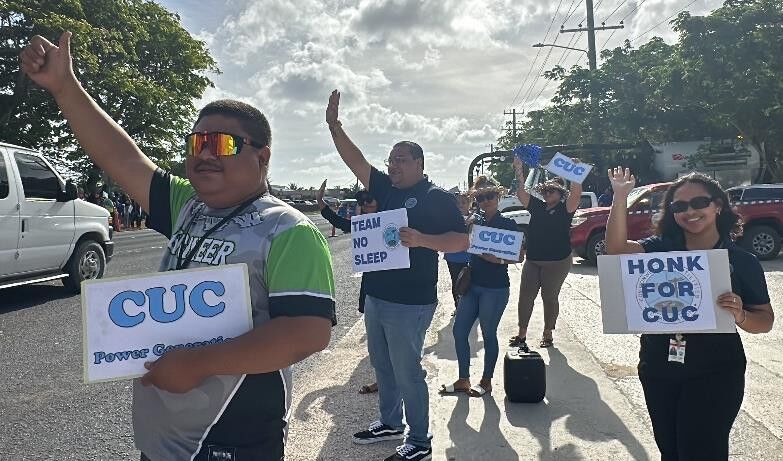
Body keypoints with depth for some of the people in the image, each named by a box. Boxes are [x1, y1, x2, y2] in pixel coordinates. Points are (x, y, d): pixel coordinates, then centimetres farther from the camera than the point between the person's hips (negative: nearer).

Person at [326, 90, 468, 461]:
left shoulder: (437, 197, -7)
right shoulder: (386, 190, 12)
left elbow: (461, 240, -12)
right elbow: (355, 160, 12)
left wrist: (421, 240, -27)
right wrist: (334, 125, 5)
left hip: (410, 301, -8)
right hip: (376, 295, 8)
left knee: (407, 371, -2)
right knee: (382, 366, 18)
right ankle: (390, 423, 36)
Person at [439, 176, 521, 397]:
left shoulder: (508, 225, -6)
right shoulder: (475, 223, 10)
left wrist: (498, 259, -22)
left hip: (495, 288, -6)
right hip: (472, 285, 6)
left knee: (488, 334, 4)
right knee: (459, 331, 5)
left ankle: (486, 381, 21)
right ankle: (463, 380, 18)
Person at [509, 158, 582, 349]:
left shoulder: (565, 208, -3)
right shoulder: (538, 206, 8)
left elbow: (576, 194, -20)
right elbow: (521, 193, -1)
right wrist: (519, 171, -13)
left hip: (557, 262, -4)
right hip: (532, 260, 4)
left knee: (549, 297, 7)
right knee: (525, 297, 3)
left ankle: (548, 334, 22)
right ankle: (522, 334, 13)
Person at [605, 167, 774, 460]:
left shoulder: (742, 262, -4)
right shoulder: (662, 249, 0)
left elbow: (765, 321, -1)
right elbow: (617, 248, -16)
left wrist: (740, 316, -23)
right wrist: (620, 197, -24)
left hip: (714, 373, -3)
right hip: (658, 369, 3)